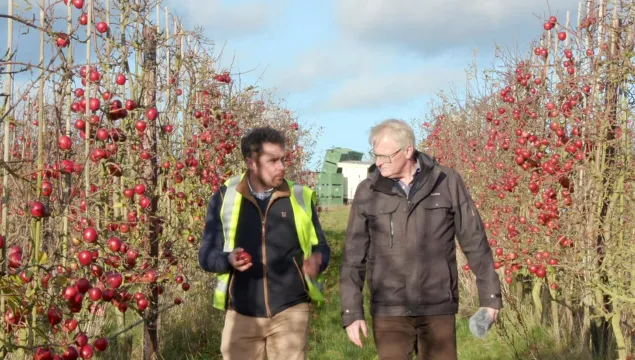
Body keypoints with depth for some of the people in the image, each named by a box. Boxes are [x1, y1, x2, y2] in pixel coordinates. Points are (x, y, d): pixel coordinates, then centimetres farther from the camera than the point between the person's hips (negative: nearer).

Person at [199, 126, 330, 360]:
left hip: (290, 311, 0)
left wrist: (317, 261, -14)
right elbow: (207, 254, 3)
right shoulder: (225, 198, 0)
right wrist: (228, 260, -20)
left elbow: (320, 246, 9)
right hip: (241, 314, 0)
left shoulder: (300, 197, 3)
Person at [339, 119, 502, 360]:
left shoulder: (448, 182, -3)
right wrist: (351, 312, 0)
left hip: (438, 308, 0)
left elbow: (475, 242, 3)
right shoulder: (367, 192, -1)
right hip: (389, 310, 0)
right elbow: (354, 257, 3)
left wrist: (490, 295, 3)